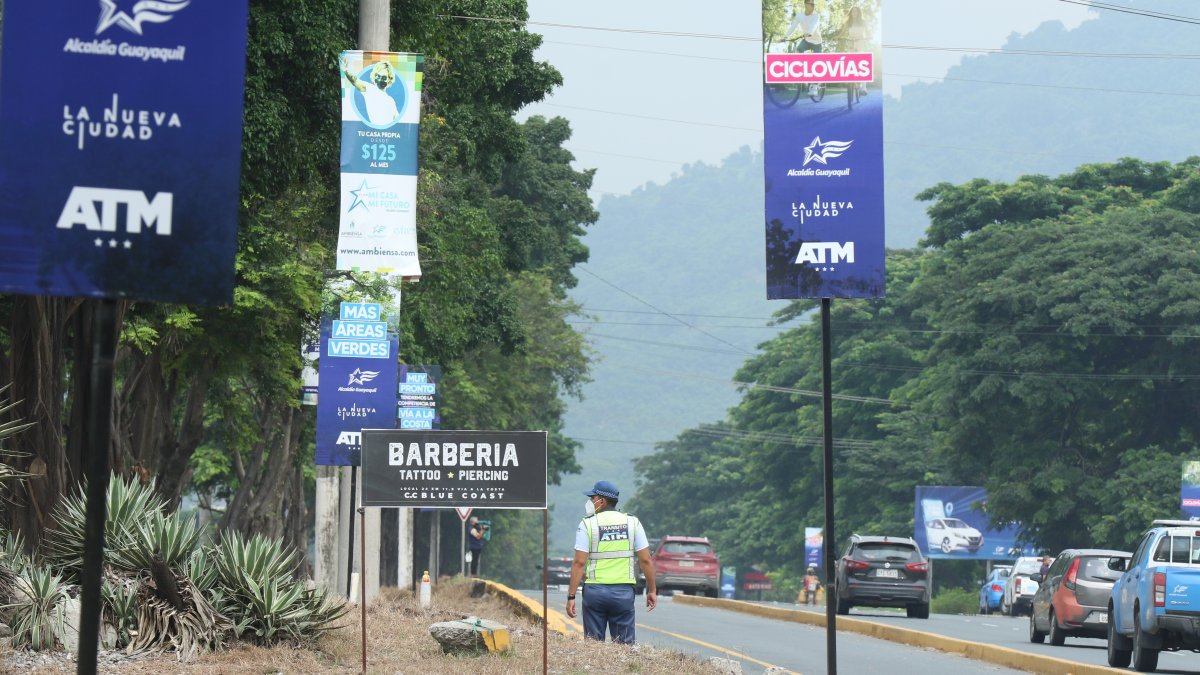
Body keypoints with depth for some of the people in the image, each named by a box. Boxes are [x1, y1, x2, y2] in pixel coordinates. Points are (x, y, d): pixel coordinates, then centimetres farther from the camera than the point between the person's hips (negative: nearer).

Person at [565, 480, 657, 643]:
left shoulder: (587, 524, -3)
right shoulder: (632, 523, 4)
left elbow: (579, 563, -9)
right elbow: (645, 560, 1)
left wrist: (571, 596, -7)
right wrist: (652, 590, 10)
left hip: (594, 591, -2)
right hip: (624, 592, 2)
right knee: (624, 644, 6)